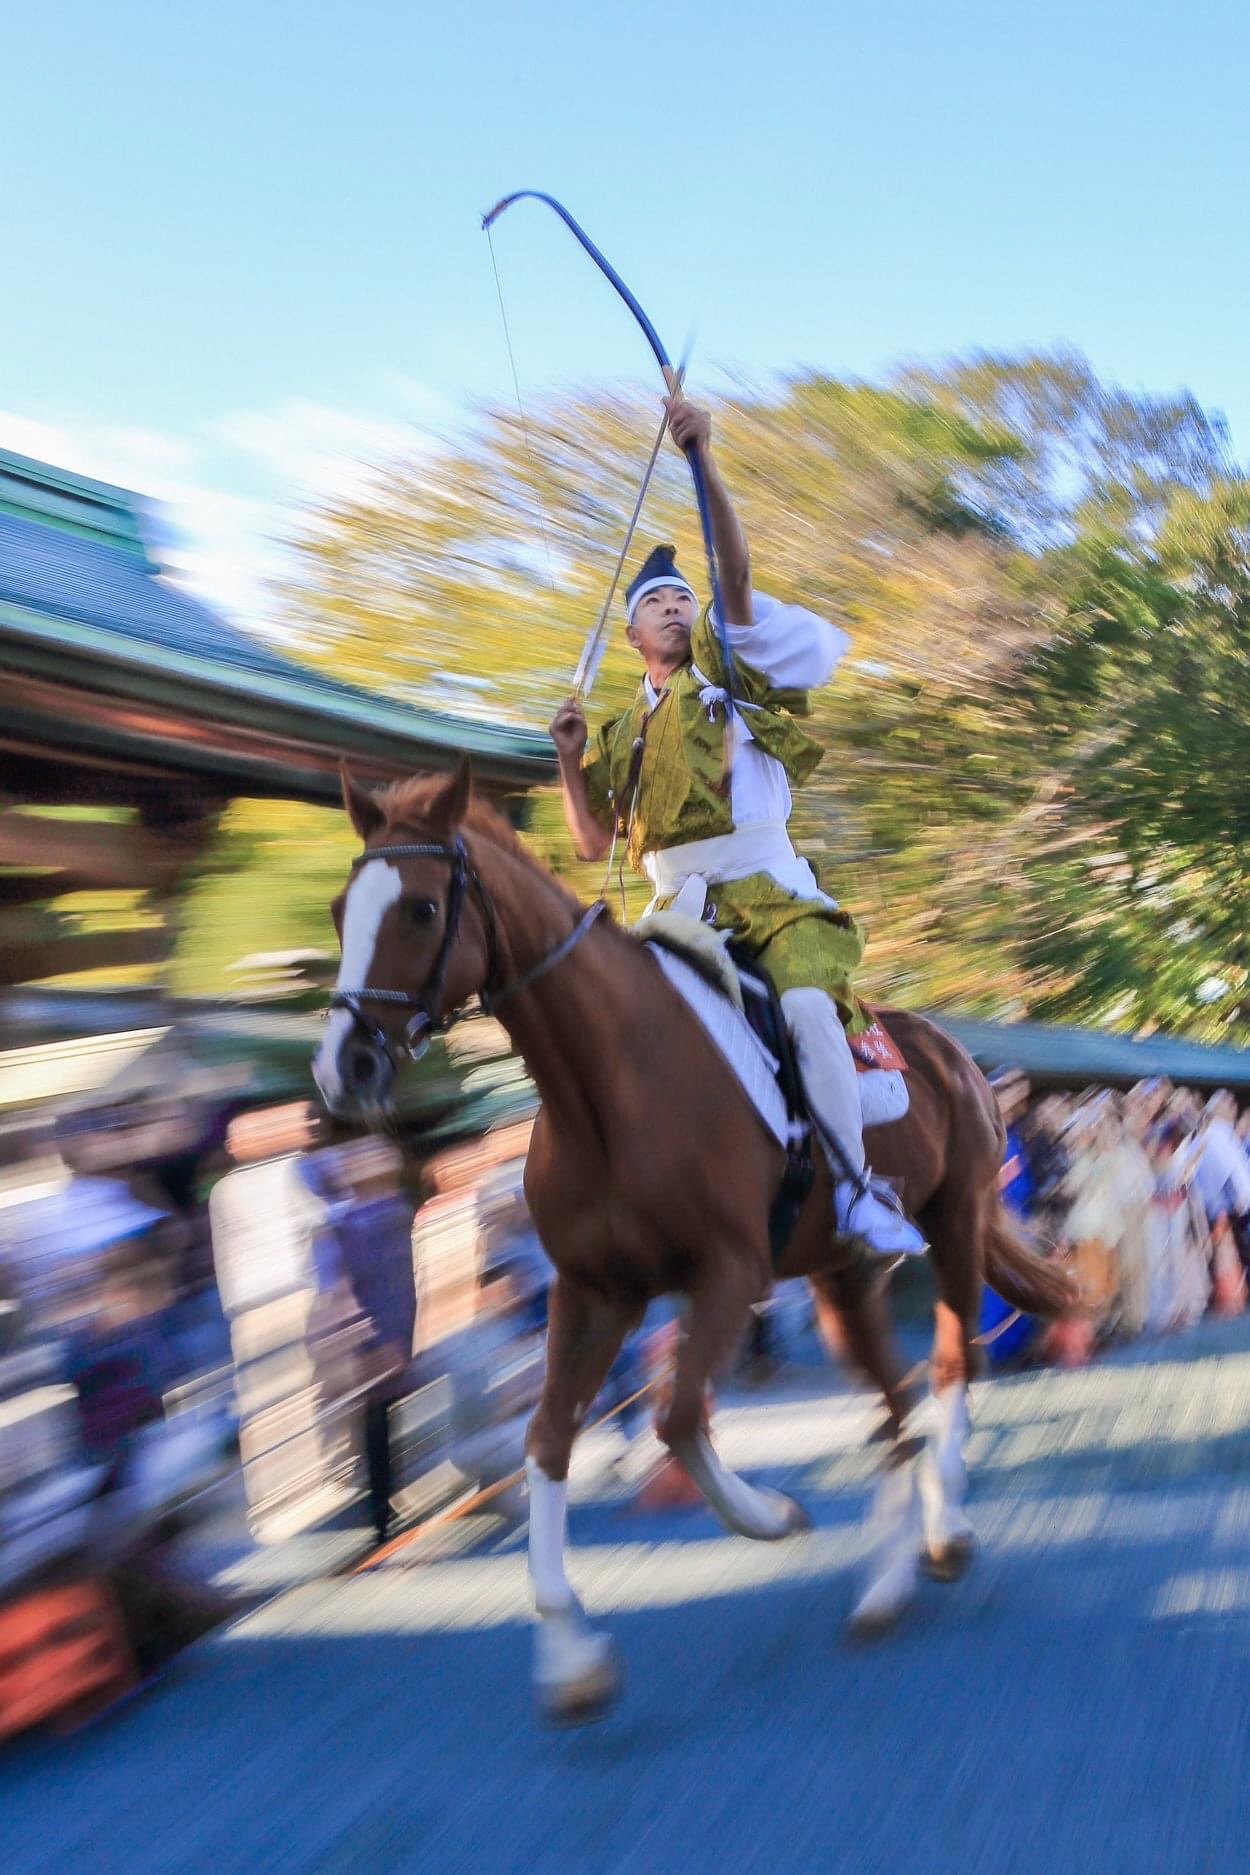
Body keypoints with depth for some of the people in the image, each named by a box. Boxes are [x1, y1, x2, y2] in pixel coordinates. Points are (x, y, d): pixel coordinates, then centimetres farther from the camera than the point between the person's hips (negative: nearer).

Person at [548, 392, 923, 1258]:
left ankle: (855, 1186, -23)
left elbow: (737, 571, -6)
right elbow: (593, 844, 19)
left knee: (808, 1000, -29)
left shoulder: (728, 668, 12)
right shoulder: (622, 735, 21)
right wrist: (570, 759, 4)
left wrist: (705, 462, -19)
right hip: (681, 905, 4)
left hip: (770, 887, -4)